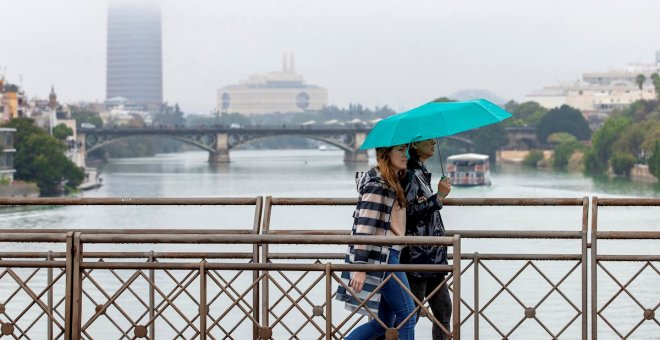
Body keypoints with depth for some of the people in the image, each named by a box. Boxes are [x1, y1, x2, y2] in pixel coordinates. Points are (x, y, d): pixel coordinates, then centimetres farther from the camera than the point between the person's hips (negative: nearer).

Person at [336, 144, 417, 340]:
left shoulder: (394, 183, 17)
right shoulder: (378, 185, -13)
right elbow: (365, 227, -19)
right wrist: (359, 267, -23)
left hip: (388, 256, 10)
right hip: (380, 256, -10)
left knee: (384, 323, 10)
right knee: (407, 314, -5)